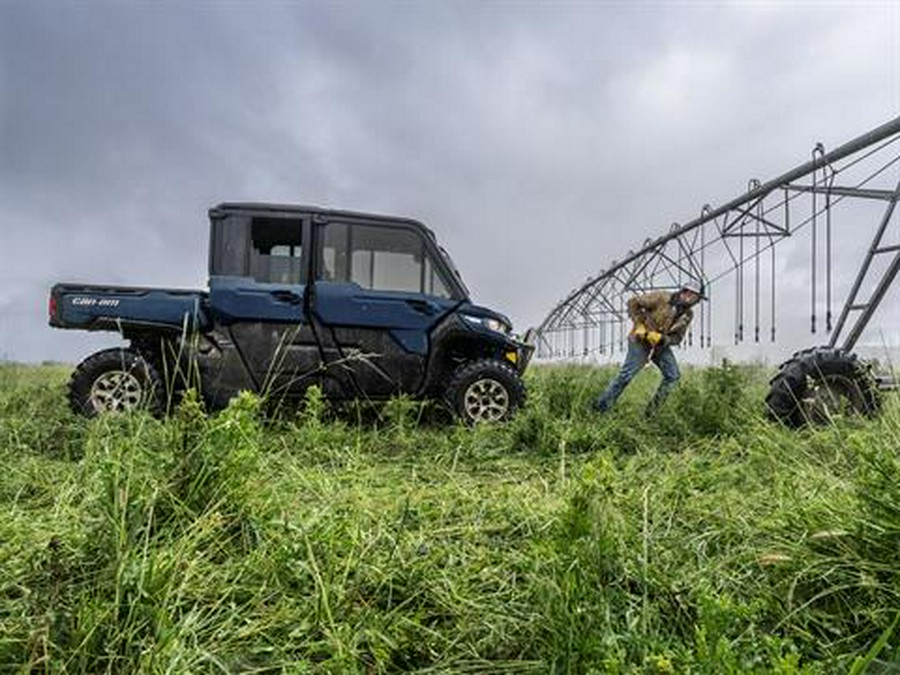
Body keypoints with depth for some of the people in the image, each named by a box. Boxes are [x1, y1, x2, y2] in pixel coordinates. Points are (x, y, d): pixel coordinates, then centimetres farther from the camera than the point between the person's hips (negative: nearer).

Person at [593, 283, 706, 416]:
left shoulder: (687, 315, -3)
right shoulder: (662, 297, -20)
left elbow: (677, 337, -2)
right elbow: (633, 303, -15)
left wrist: (661, 338, -23)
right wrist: (639, 325, -19)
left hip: (661, 345, 6)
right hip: (641, 342, -6)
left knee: (673, 375, -2)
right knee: (626, 375, -10)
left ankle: (652, 410, 8)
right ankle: (600, 407, -1)